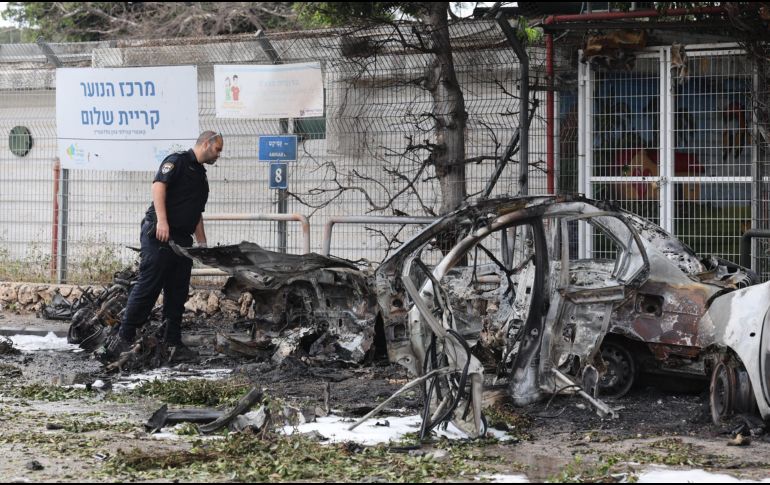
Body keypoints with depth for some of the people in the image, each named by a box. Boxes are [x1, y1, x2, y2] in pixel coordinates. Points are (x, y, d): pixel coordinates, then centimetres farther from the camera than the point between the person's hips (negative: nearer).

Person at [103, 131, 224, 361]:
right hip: (159, 235, -9)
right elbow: (159, 185, -17)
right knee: (148, 286, -11)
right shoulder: (178, 161, -2)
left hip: (182, 239, 9)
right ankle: (124, 337, -8)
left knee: (177, 294, 6)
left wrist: (203, 245, 20)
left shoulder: (201, 176, 24)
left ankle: (173, 344, 10)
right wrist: (161, 220, -26)